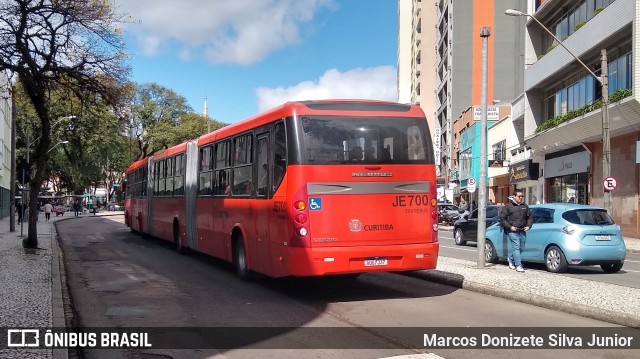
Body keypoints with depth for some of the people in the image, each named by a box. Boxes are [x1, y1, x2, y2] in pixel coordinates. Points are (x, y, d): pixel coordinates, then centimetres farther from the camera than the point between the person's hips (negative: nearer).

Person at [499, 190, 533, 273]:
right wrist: (509, 227, -11)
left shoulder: (525, 206, 15)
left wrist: (528, 226, 8)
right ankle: (518, 265, -10)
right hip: (512, 231, -6)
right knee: (516, 247, -11)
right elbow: (502, 218, -2)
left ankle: (511, 258, 36)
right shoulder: (508, 206, -1)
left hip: (522, 231, 6)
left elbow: (530, 217, 24)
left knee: (521, 248, 11)